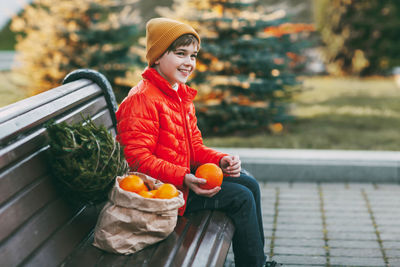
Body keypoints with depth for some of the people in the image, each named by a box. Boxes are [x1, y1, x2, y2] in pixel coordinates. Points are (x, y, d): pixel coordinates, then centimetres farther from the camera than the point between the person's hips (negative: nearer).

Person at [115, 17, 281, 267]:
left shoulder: (181, 94, 12)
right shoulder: (142, 99, -20)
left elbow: (194, 147, 13)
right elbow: (137, 158, -25)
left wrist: (221, 160, -7)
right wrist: (183, 178, -31)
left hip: (186, 174, 10)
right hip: (163, 189, -10)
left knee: (248, 183, 10)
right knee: (241, 198, -11)